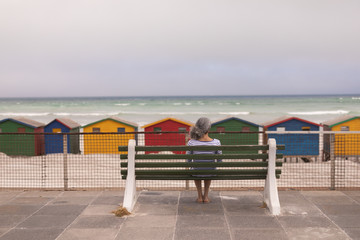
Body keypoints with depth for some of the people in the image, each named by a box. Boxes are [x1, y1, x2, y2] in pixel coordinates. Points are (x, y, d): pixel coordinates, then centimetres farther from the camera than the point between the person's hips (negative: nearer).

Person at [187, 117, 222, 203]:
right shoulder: (216, 142, -22)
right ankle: (206, 196, 38)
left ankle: (200, 196, 38)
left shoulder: (191, 143, -23)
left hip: (196, 173, 0)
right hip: (211, 174, 0)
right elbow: (219, 160, -6)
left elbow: (188, 161, -7)